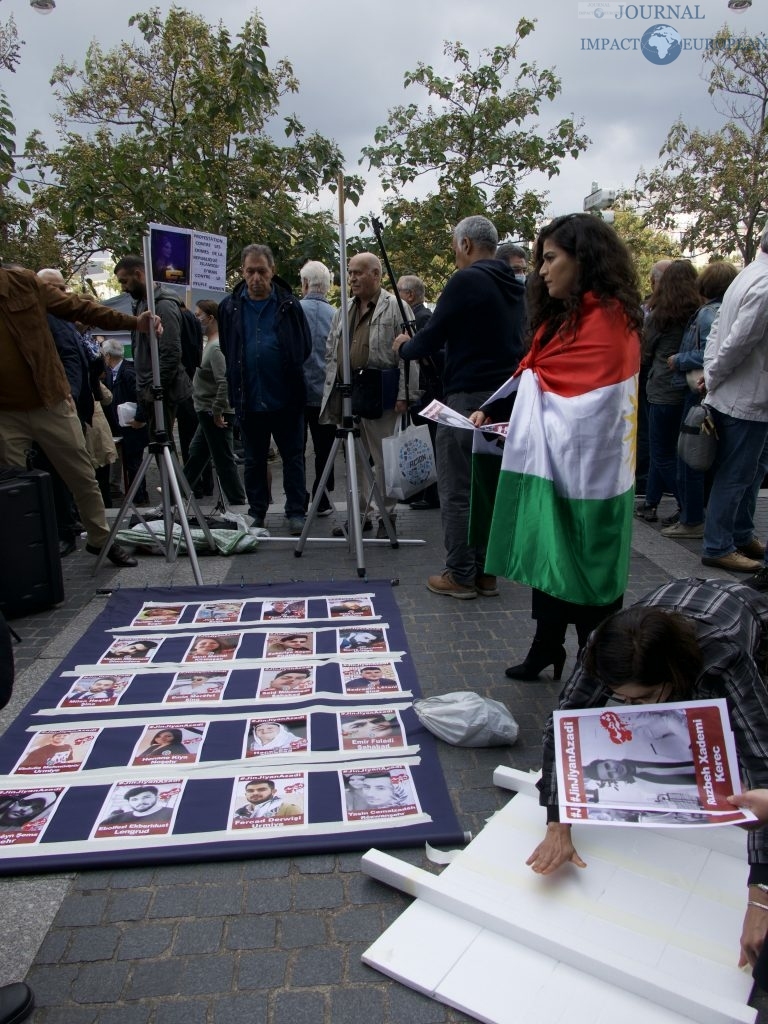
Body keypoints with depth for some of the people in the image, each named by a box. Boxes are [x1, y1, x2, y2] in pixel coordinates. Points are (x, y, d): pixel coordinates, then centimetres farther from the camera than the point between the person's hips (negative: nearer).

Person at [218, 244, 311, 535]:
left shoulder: (289, 305, -2)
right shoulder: (230, 307, 3)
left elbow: (304, 347, 5)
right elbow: (226, 349, 14)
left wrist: (290, 376, 3)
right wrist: (237, 380, 10)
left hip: (286, 398, -2)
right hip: (247, 399, 2)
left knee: (293, 457, 5)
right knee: (253, 460, 13)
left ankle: (296, 513, 15)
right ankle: (256, 513, 25)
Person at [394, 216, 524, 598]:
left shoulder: (467, 280, -10)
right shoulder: (513, 286, 14)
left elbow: (432, 338, -10)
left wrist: (405, 346, 12)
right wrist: (420, 342, 24)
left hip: (468, 397, -8)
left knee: (457, 491, 1)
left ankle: (460, 575, 7)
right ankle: (486, 572, 20)